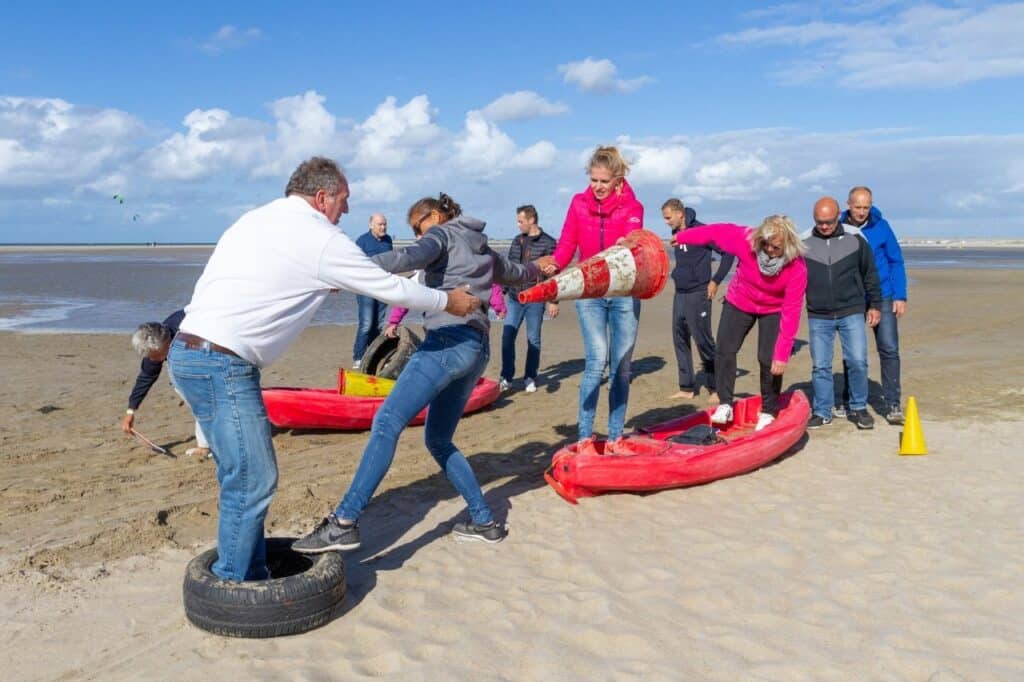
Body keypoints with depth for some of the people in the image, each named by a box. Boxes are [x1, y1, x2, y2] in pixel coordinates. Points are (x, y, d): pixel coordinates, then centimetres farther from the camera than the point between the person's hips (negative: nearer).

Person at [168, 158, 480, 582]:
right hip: (223, 365, -9)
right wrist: (449, 301, 16)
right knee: (252, 480, -2)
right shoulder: (321, 239, -6)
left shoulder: (257, 218, 18)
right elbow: (393, 290, 2)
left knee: (242, 475, 15)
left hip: (187, 352, 9)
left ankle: (249, 574, 25)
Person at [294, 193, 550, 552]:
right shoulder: (482, 248, 31)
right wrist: (536, 268, 73)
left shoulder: (442, 234, 9)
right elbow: (516, 273, 50)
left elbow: (412, 257, -15)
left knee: (387, 423, -17)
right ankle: (484, 521, 17)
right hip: (477, 349, 9)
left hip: (448, 340, -9)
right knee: (438, 440, 16)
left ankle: (344, 523, -25)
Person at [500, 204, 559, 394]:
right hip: (514, 298, 5)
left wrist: (553, 301, -11)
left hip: (535, 300, -4)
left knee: (533, 340, 5)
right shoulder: (517, 241, 10)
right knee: (507, 337, 0)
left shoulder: (548, 243, -6)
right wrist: (502, 292, 14)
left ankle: (530, 378, 16)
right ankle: (506, 377, 10)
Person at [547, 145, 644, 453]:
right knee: (596, 360, -12)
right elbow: (566, 243, -5)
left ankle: (614, 439, 12)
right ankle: (584, 437, -7)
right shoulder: (579, 203, 4)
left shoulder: (631, 206, -1)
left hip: (624, 293, 0)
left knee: (621, 367, 3)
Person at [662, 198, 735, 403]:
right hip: (680, 294, 8)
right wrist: (677, 274, 11)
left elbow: (729, 251, -13)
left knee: (703, 341, -4)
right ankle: (687, 388, 18)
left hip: (698, 294, -8)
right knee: (680, 340, 9)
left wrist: (715, 281, -12)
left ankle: (715, 388, 7)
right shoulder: (676, 233, 10)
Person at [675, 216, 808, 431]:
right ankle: (725, 405, 2)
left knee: (769, 359, -8)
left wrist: (782, 355, -32)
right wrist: (681, 237, 1)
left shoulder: (797, 268, -32)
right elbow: (715, 231, -12)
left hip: (773, 310, -2)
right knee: (724, 350, -7)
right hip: (739, 303, 2)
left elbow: (791, 313, -32)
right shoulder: (745, 239, -30)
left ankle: (768, 412, 10)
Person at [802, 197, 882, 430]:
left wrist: (874, 305, 10)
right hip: (818, 317, 1)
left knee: (857, 362, -4)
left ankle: (858, 408, 14)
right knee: (820, 366, 4)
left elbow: (870, 274, 10)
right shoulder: (803, 243, 1)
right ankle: (822, 412, 16)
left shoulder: (855, 240, 1)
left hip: (852, 313, 0)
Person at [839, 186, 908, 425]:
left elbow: (896, 262, 2)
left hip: (882, 296, -1)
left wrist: (900, 296, -4)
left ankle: (892, 405, 2)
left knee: (889, 349, -5)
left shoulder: (881, 226, -4)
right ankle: (849, 402, 23)